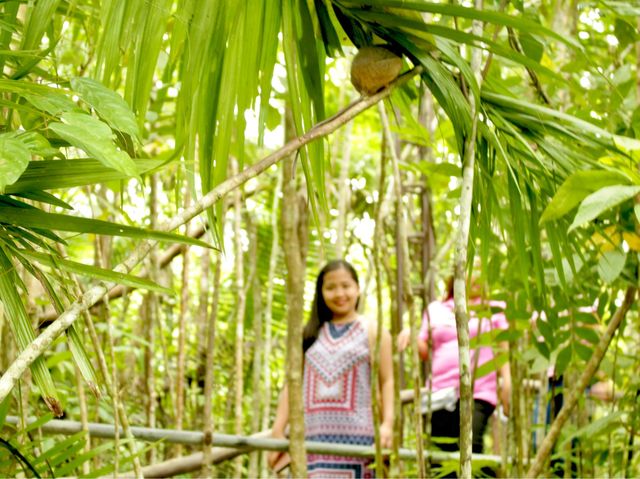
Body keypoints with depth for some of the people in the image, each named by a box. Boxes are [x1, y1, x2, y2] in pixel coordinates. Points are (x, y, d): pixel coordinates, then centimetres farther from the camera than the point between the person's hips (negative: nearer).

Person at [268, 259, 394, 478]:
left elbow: (387, 381, 2)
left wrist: (387, 423, -13)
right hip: (313, 436, 3)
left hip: (355, 434, -3)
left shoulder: (372, 332, 8)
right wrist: (278, 431, 7)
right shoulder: (310, 335, 18)